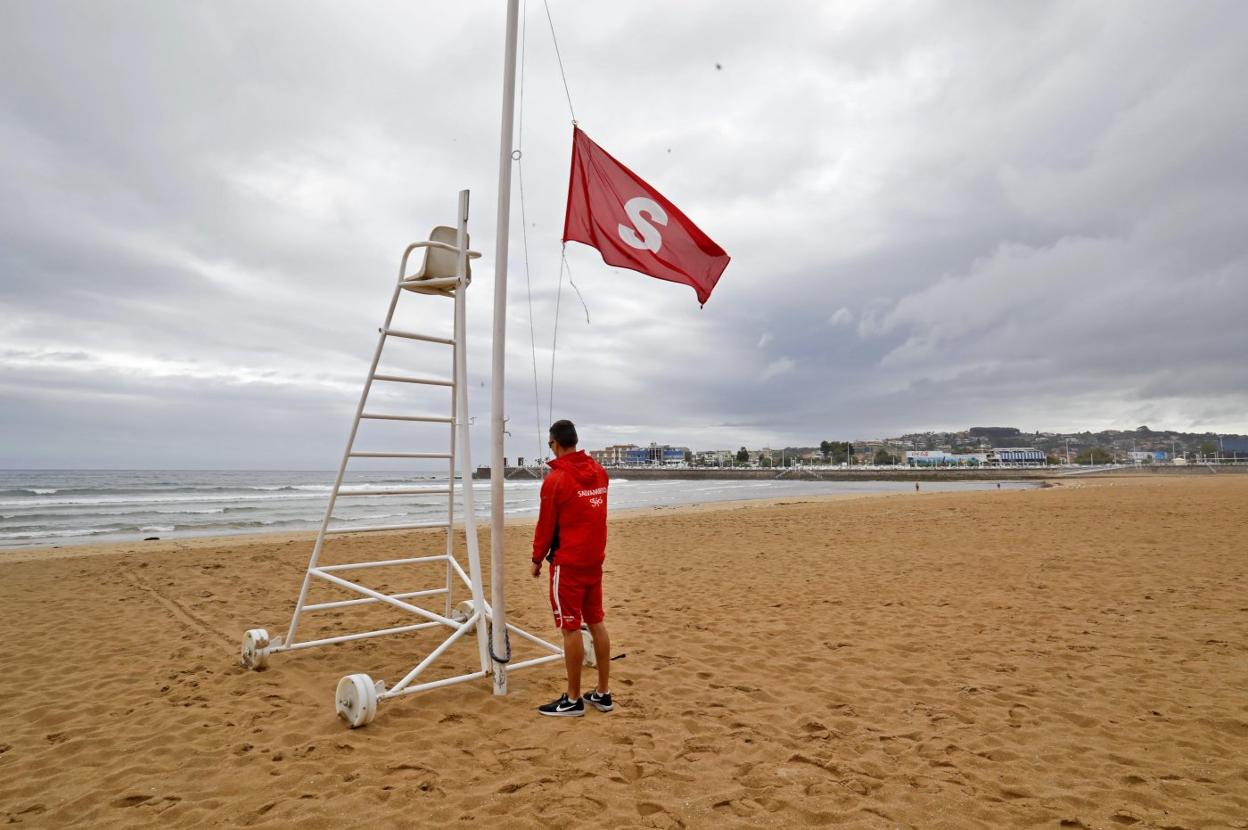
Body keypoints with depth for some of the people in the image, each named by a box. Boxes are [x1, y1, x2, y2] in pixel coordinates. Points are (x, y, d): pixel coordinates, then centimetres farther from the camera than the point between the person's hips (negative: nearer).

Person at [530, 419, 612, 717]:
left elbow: (546, 524, -8)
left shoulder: (555, 479, -15)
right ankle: (603, 693, 20)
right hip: (595, 559, 7)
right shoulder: (599, 471, 4)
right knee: (596, 622, 13)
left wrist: (537, 559, 3)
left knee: (571, 628, 1)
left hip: (568, 562, -7)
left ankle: (573, 700, 10)